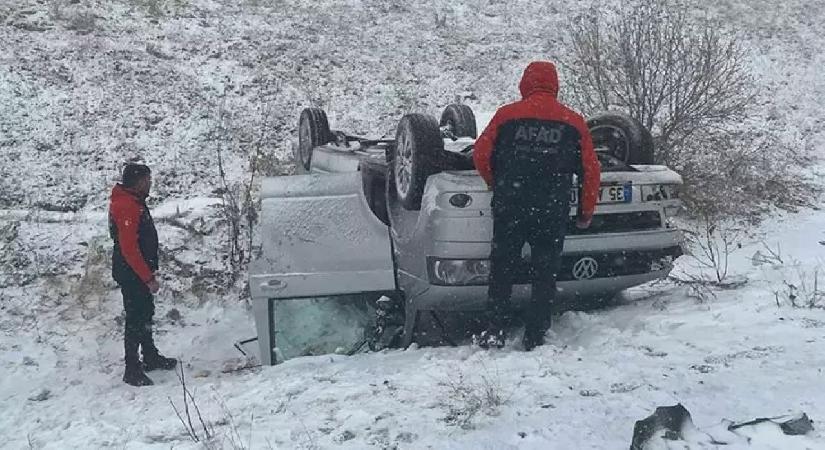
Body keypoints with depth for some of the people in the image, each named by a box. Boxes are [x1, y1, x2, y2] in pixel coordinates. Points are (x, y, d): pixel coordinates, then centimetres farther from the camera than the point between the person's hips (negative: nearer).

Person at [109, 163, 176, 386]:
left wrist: (150, 271, 22)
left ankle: (151, 357, 36)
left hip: (138, 271, 11)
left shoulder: (134, 202, 10)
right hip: (131, 273, -11)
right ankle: (132, 370, 5)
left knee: (145, 313, 21)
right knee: (136, 319, -3)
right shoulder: (127, 207, -23)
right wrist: (148, 277, -24)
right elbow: (129, 248, -27)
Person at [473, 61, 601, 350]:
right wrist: (586, 212, 15)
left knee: (502, 269, 11)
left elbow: (481, 155, 3)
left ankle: (495, 332, 11)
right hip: (553, 213, 0)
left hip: (509, 208, 0)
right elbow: (591, 170, 5)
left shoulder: (506, 115, 0)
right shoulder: (573, 122, 4)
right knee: (545, 273, 10)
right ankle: (535, 338, 11)